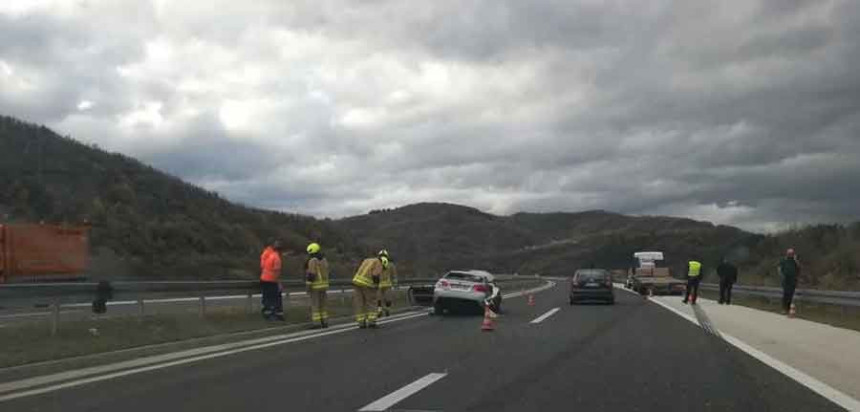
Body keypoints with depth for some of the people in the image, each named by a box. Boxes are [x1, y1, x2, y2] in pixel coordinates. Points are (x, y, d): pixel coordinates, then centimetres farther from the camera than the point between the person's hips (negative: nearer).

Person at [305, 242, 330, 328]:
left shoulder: (312, 261, -15)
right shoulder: (324, 260, 10)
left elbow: (311, 275, -19)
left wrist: (308, 287, -17)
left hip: (315, 286, -7)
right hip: (323, 285, 7)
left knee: (315, 305, -3)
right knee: (322, 305, 12)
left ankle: (317, 324, -6)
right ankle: (325, 323, 10)